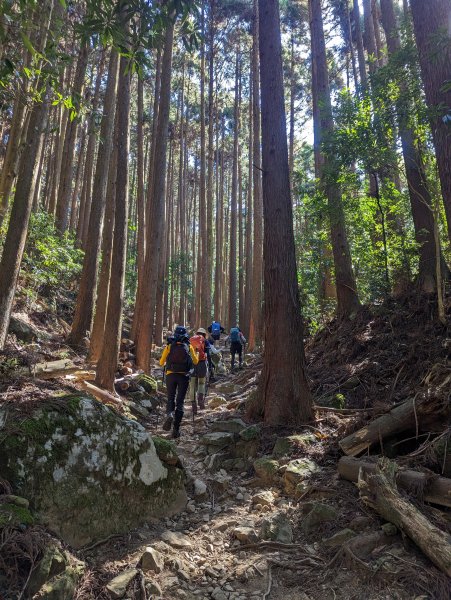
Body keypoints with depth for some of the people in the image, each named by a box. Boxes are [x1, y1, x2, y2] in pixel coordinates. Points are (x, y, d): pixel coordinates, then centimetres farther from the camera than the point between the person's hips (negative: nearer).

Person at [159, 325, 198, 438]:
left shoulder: (169, 346, 2)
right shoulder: (189, 346, 3)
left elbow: (161, 363, 6)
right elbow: (196, 362, 11)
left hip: (171, 375, 0)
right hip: (184, 376, 0)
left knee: (170, 398, 16)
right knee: (180, 402, 7)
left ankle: (169, 414, -15)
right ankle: (176, 429, 2)